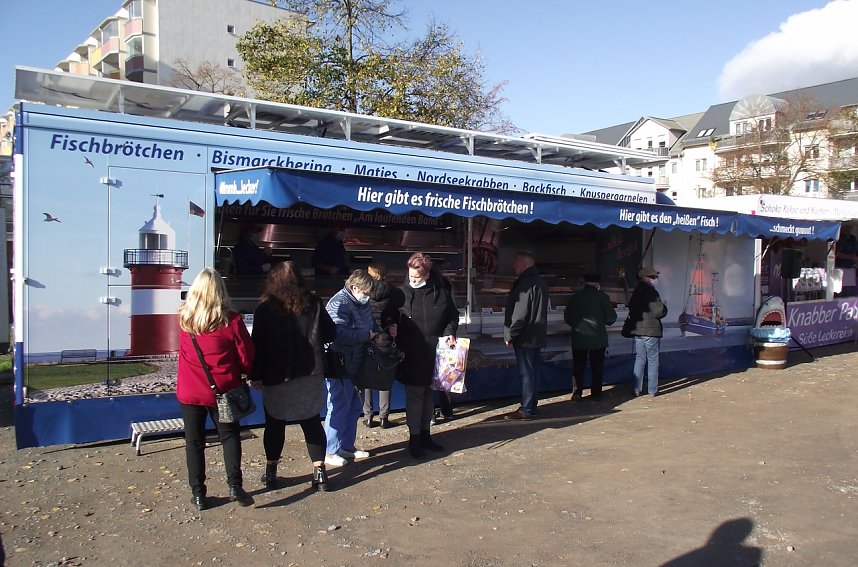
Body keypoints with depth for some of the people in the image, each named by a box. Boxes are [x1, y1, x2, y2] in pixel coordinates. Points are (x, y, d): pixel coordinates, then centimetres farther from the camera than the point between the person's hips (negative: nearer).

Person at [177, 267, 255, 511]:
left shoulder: (184, 319, -6)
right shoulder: (231, 321, -13)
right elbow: (247, 358, -6)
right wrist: (237, 372, 14)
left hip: (189, 392, 1)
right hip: (222, 391, -1)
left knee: (194, 441, 11)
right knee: (229, 436, 15)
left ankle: (198, 494, 14)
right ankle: (234, 485, 4)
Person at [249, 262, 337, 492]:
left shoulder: (265, 309, -9)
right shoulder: (313, 304, -3)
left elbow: (257, 344, -8)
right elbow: (331, 333, 2)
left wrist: (256, 375, -1)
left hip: (277, 378, -2)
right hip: (311, 376, 2)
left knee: (275, 424, 13)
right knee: (312, 422, 12)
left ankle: (271, 471, 19)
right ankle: (319, 471, 9)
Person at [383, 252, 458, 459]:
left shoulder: (441, 291, -1)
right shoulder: (402, 293, -4)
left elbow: (453, 316, 11)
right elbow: (388, 317, 5)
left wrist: (450, 332, -4)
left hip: (434, 353, 3)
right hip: (411, 355, -2)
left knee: (429, 394, 14)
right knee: (414, 395, 1)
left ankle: (425, 434, 29)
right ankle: (414, 438, 12)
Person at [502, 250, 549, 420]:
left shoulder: (526, 283, -18)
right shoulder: (539, 281, 14)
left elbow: (520, 313, -22)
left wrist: (510, 335, -15)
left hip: (525, 337, -10)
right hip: (536, 336, 10)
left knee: (526, 373, -5)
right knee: (533, 371, 13)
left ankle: (526, 410, -1)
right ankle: (531, 406, 21)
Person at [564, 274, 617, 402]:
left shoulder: (575, 297, 0)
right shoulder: (602, 297, -8)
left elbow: (567, 317, 5)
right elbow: (611, 317, -7)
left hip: (578, 338, 2)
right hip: (598, 338, -2)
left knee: (578, 367, 10)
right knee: (597, 367, 10)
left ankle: (577, 393, 9)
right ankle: (596, 394, 14)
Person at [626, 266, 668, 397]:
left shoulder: (636, 292, 9)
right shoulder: (651, 292, -15)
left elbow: (631, 309, 16)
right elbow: (659, 311, -16)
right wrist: (664, 306, 3)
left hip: (637, 329, 7)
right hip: (651, 330, -7)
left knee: (639, 359, 11)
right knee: (653, 360, 3)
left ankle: (637, 389, 11)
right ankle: (652, 390, 6)